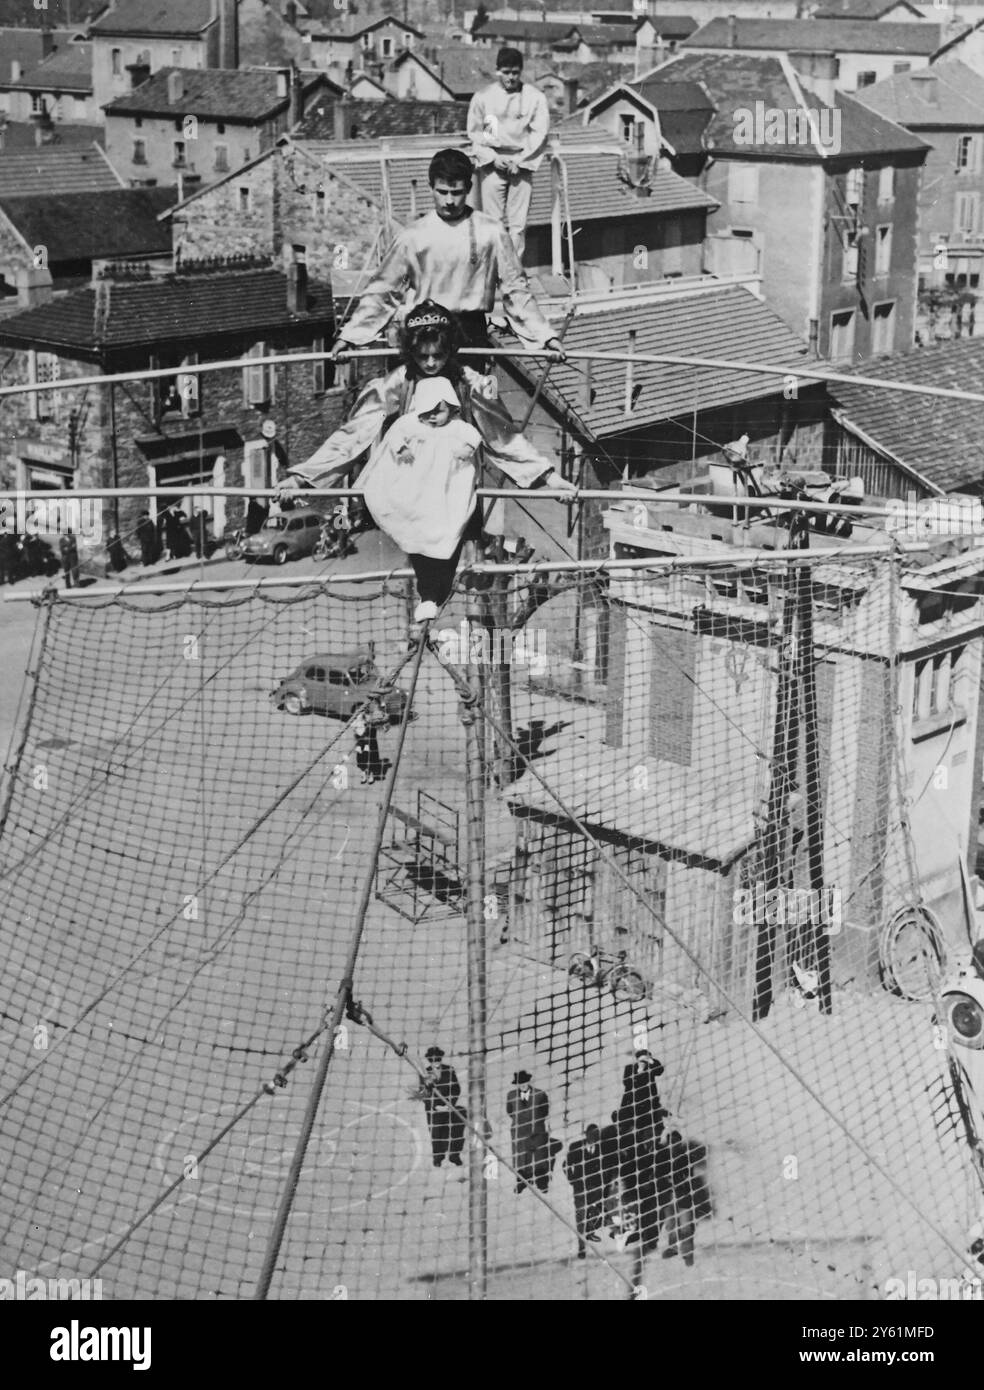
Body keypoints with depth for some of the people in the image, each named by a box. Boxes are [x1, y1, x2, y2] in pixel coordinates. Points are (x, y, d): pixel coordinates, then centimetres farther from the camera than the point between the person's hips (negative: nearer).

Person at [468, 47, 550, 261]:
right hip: (492, 165, 0)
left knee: (518, 223, -3)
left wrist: (519, 161, -6)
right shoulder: (482, 97, 3)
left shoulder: (535, 97, 2)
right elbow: (474, 133, 5)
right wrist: (493, 158, -6)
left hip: (522, 165, 0)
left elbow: (540, 133, 1)